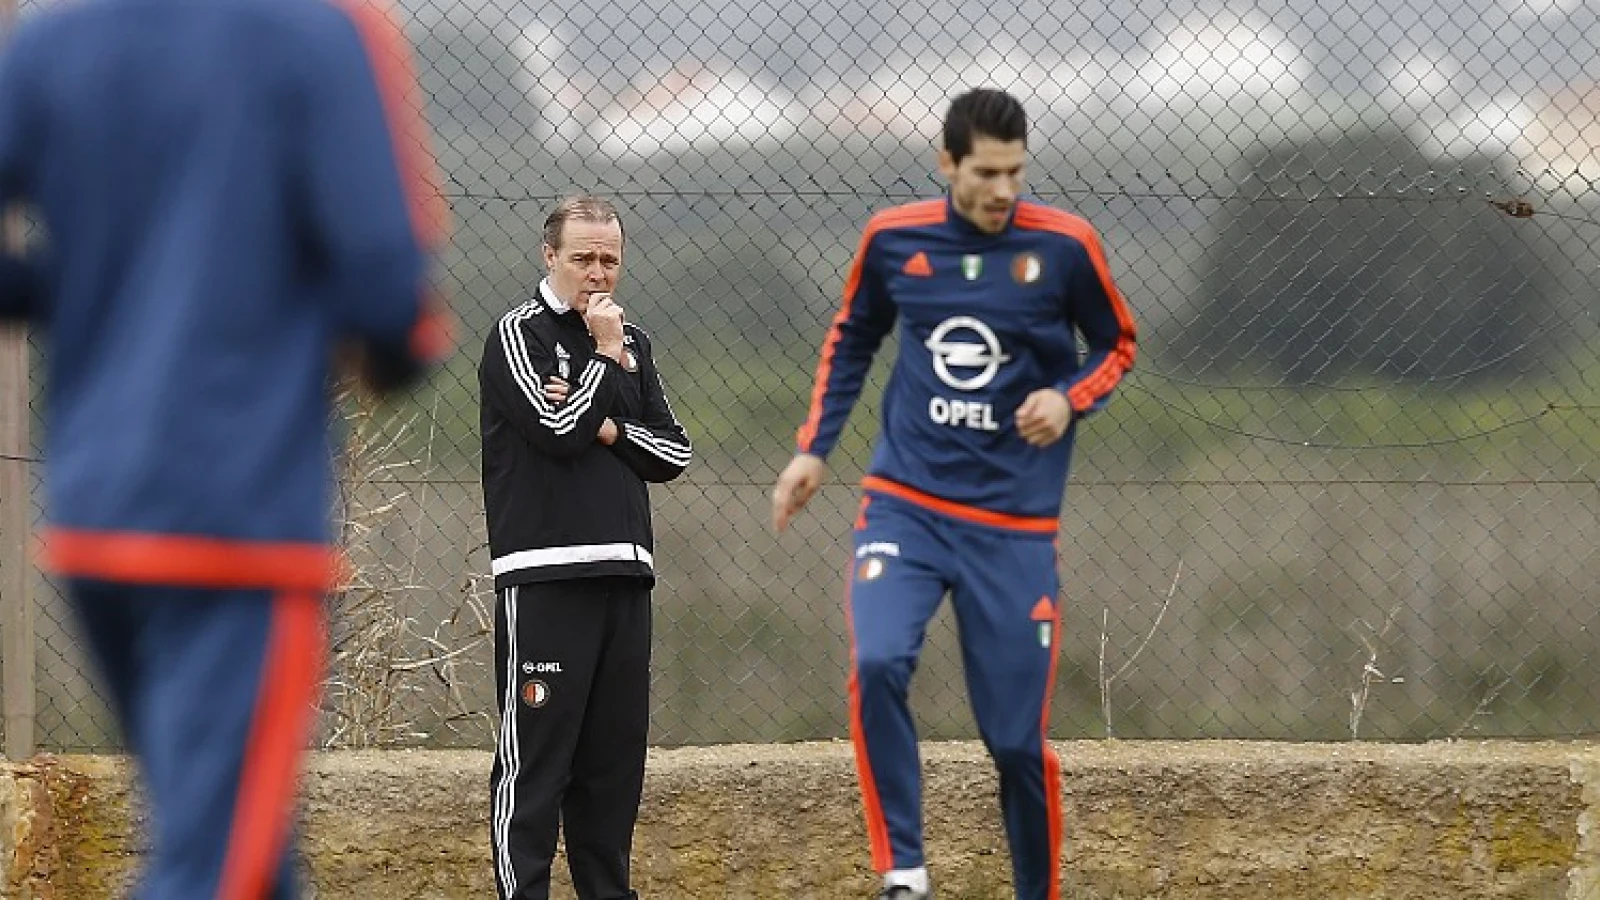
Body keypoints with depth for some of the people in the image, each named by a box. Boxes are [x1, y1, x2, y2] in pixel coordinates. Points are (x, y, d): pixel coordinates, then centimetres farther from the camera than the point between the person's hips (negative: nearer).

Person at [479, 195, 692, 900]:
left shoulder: (632, 342, 18)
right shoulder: (518, 335, -1)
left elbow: (673, 452, 12)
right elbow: (561, 429, -14)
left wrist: (607, 428, -4)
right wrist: (606, 357, -5)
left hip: (624, 575, 6)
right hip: (543, 575, -6)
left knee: (616, 755, 8)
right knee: (535, 756, -9)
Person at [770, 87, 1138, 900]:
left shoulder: (1064, 246, -6)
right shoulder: (893, 240, 0)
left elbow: (1116, 344, 10)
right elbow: (851, 339, 18)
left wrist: (1070, 399, -10)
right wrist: (813, 449, 12)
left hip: (1014, 522, -1)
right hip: (905, 504, 1)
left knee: (1017, 737, -1)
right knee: (876, 665, -25)